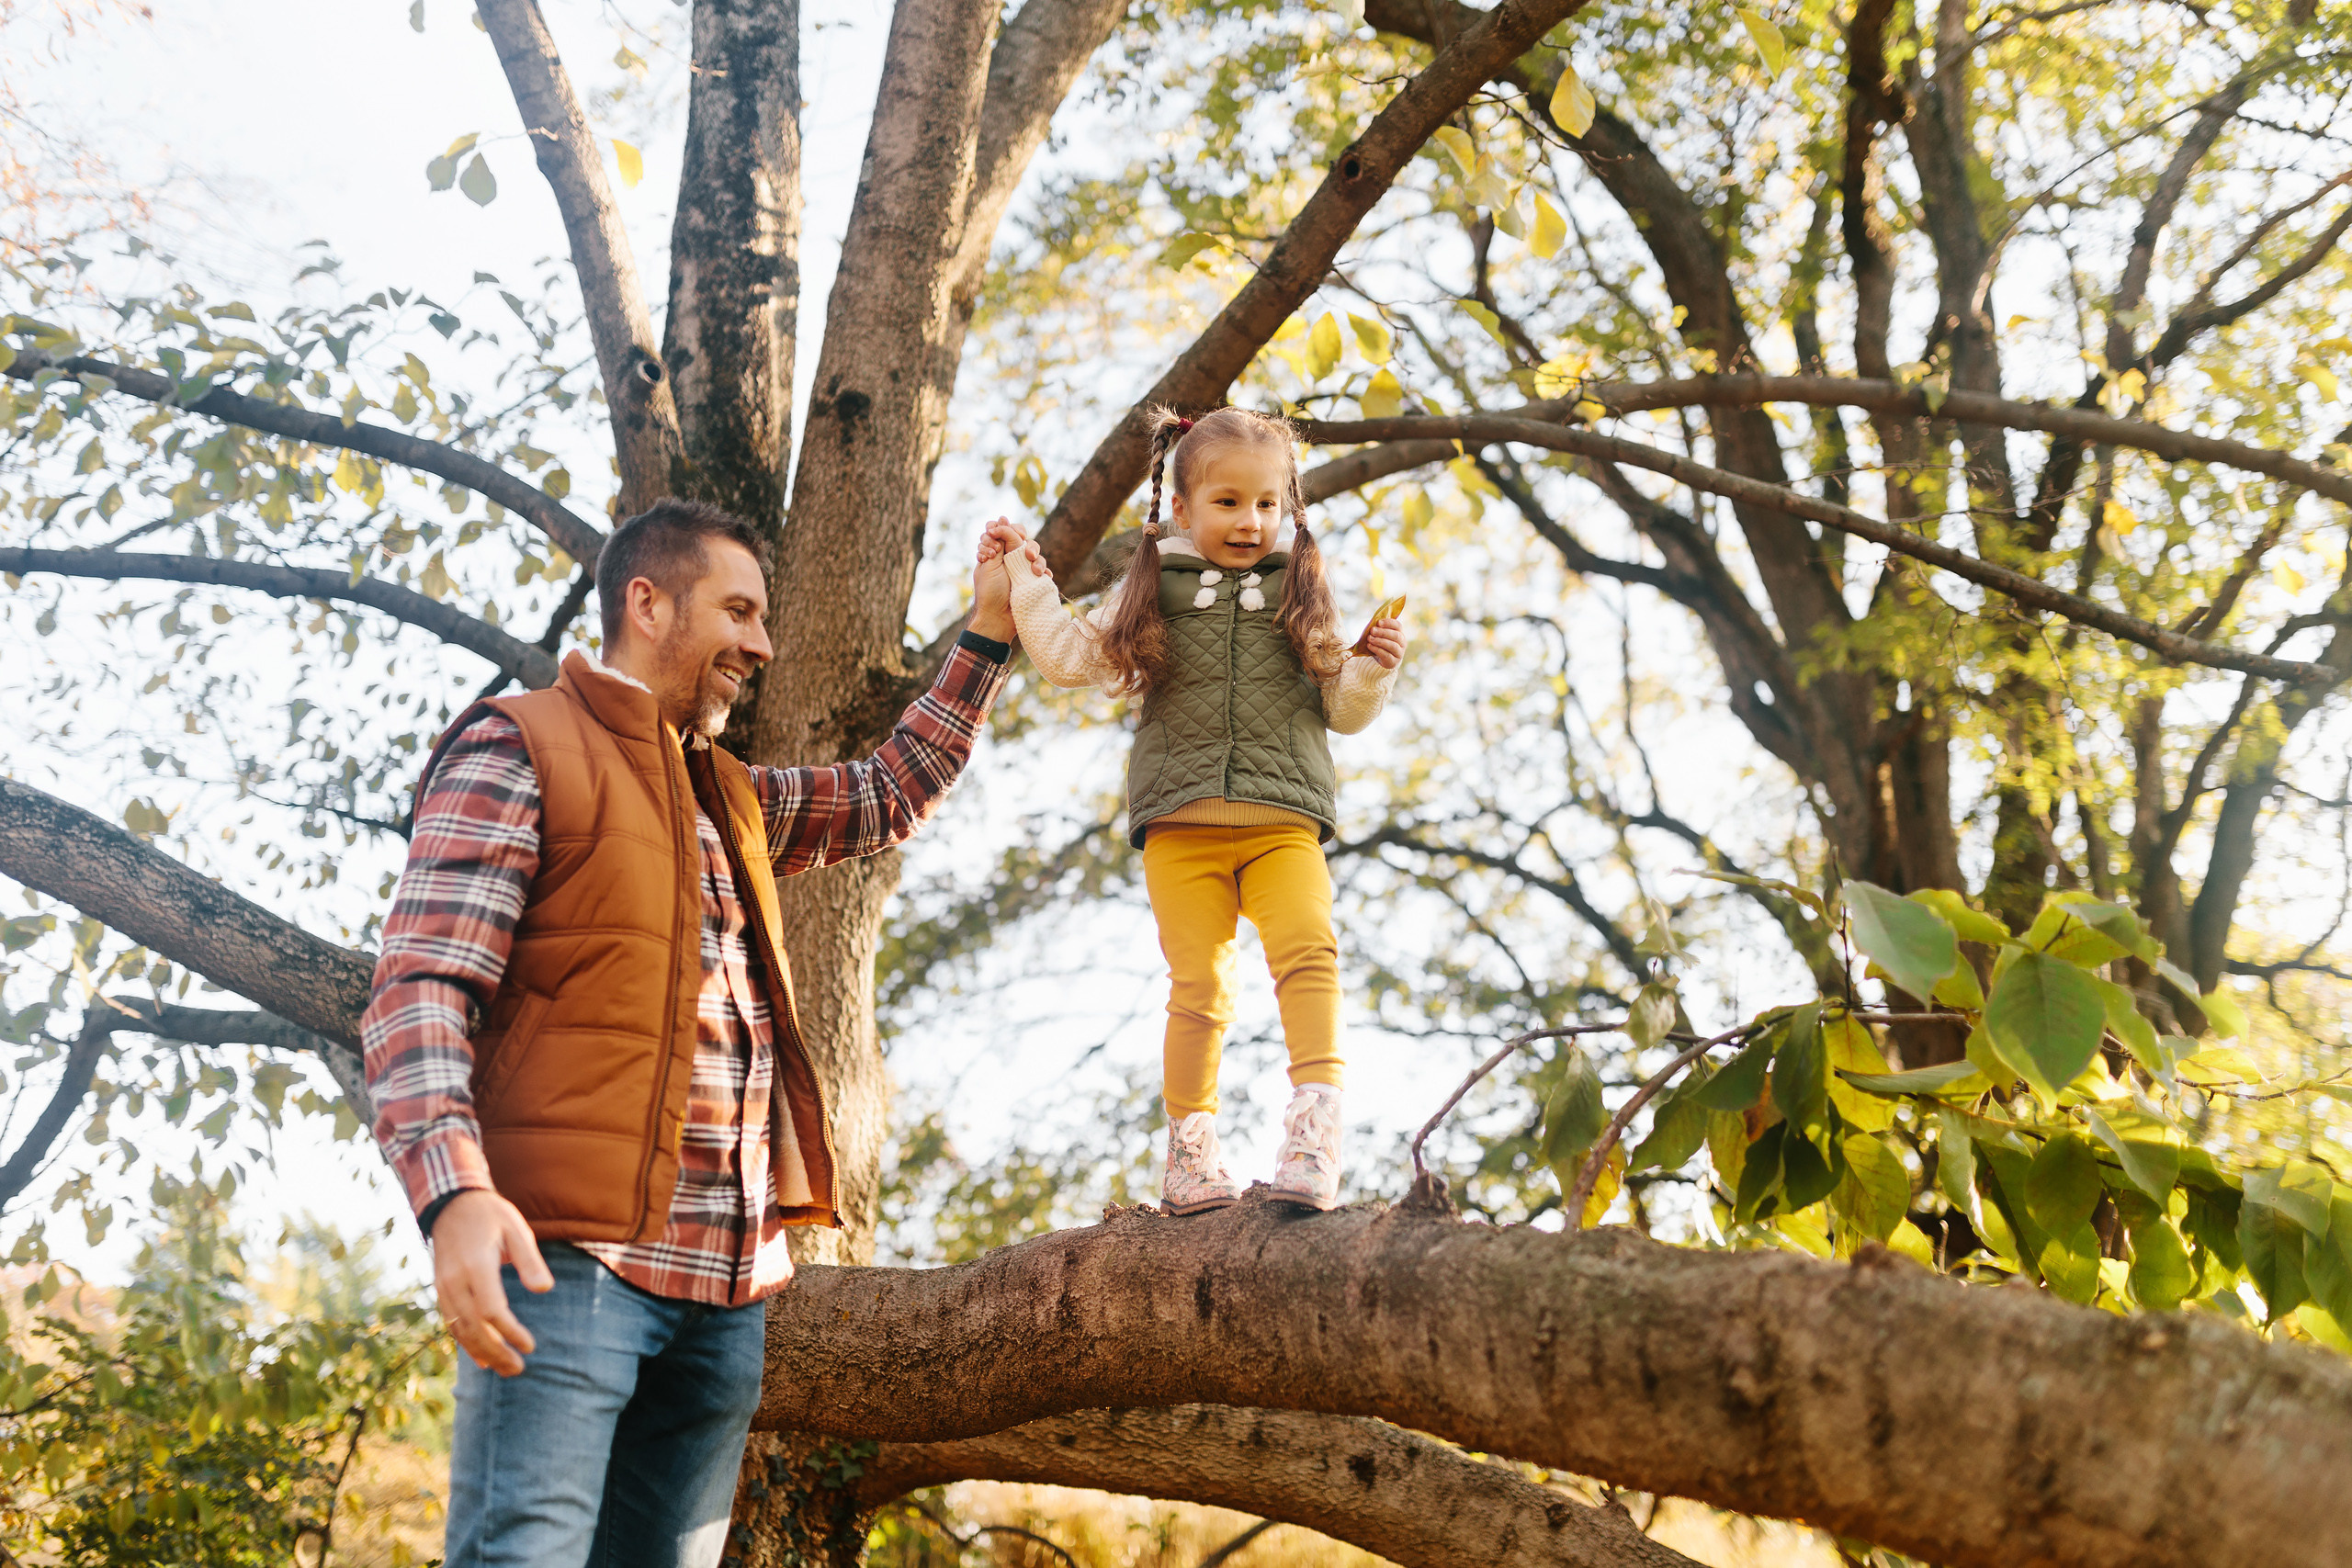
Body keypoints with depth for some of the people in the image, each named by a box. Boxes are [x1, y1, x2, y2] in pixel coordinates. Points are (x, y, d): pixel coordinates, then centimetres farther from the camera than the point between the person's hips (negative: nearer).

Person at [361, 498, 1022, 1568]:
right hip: (571, 1256, -8)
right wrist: (455, 1194, -26)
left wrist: (986, 638, 32)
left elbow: (887, 798, 38)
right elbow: (420, 990, -11)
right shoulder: (517, 751, -1)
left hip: (729, 1282, 8)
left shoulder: (729, 796, 25)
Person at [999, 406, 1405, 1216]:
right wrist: (1028, 587, 16)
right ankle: (1191, 1153, 8)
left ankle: (1315, 1125, -27)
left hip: (1283, 822, 0)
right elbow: (1073, 659, 16)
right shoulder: (1153, 591, 13)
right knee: (1198, 986, -3)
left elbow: (1340, 708, 15)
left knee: (1308, 949, -23)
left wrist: (1373, 670, -4)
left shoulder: (1299, 594, 14)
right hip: (1181, 826, 0)